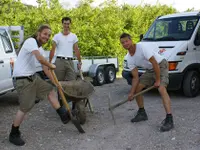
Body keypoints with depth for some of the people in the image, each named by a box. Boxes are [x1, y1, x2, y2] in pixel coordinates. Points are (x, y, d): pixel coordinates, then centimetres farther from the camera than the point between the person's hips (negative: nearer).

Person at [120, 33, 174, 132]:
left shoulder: (141, 48, -26)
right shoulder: (129, 58, -4)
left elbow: (155, 63, -27)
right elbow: (135, 77, -4)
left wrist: (158, 80, -23)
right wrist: (132, 92, -13)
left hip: (161, 65, -8)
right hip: (149, 70, 8)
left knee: (162, 89, -27)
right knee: (137, 88, 4)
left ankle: (169, 119, -30)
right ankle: (142, 113, 20)